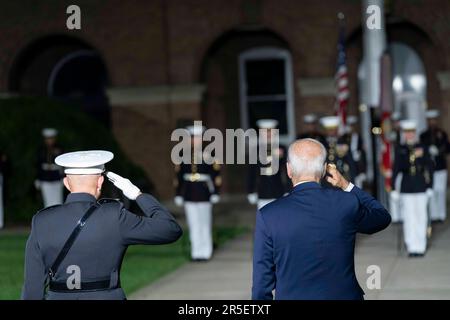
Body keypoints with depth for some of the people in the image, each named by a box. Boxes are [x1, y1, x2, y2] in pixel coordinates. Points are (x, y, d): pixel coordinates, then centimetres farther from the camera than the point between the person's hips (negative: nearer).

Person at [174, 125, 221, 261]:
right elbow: (178, 177, 8)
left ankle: (205, 252, 14)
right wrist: (178, 195, 6)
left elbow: (216, 176, -1)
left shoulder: (208, 156, -2)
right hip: (189, 196, 2)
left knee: (204, 224, 5)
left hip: (204, 195, -2)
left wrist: (215, 193, -5)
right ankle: (196, 252, 9)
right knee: (193, 225, 4)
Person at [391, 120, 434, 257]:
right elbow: (396, 169, 4)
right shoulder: (400, 149, 3)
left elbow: (429, 168, 5)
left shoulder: (423, 148, 3)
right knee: (409, 218, -4)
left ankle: (421, 247, 10)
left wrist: (430, 187, 1)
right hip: (406, 188, 0)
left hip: (421, 187, 0)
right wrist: (394, 188, 0)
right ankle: (412, 247, 0)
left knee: (421, 216, 2)